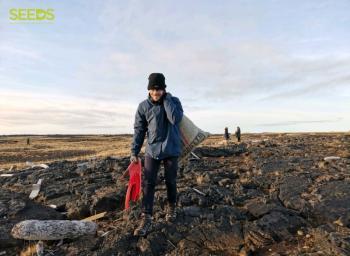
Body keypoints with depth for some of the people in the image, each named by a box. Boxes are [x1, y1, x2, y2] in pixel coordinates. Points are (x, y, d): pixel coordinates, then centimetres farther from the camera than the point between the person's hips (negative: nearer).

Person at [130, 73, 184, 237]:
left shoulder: (174, 101, -3)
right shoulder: (143, 106, -2)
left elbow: (176, 119, -23)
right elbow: (139, 130, 2)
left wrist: (166, 99, -17)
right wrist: (134, 152, -1)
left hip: (171, 149, 0)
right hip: (152, 150, 1)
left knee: (170, 181, 12)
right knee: (148, 183, -4)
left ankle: (171, 207, 35)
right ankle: (146, 218, 5)